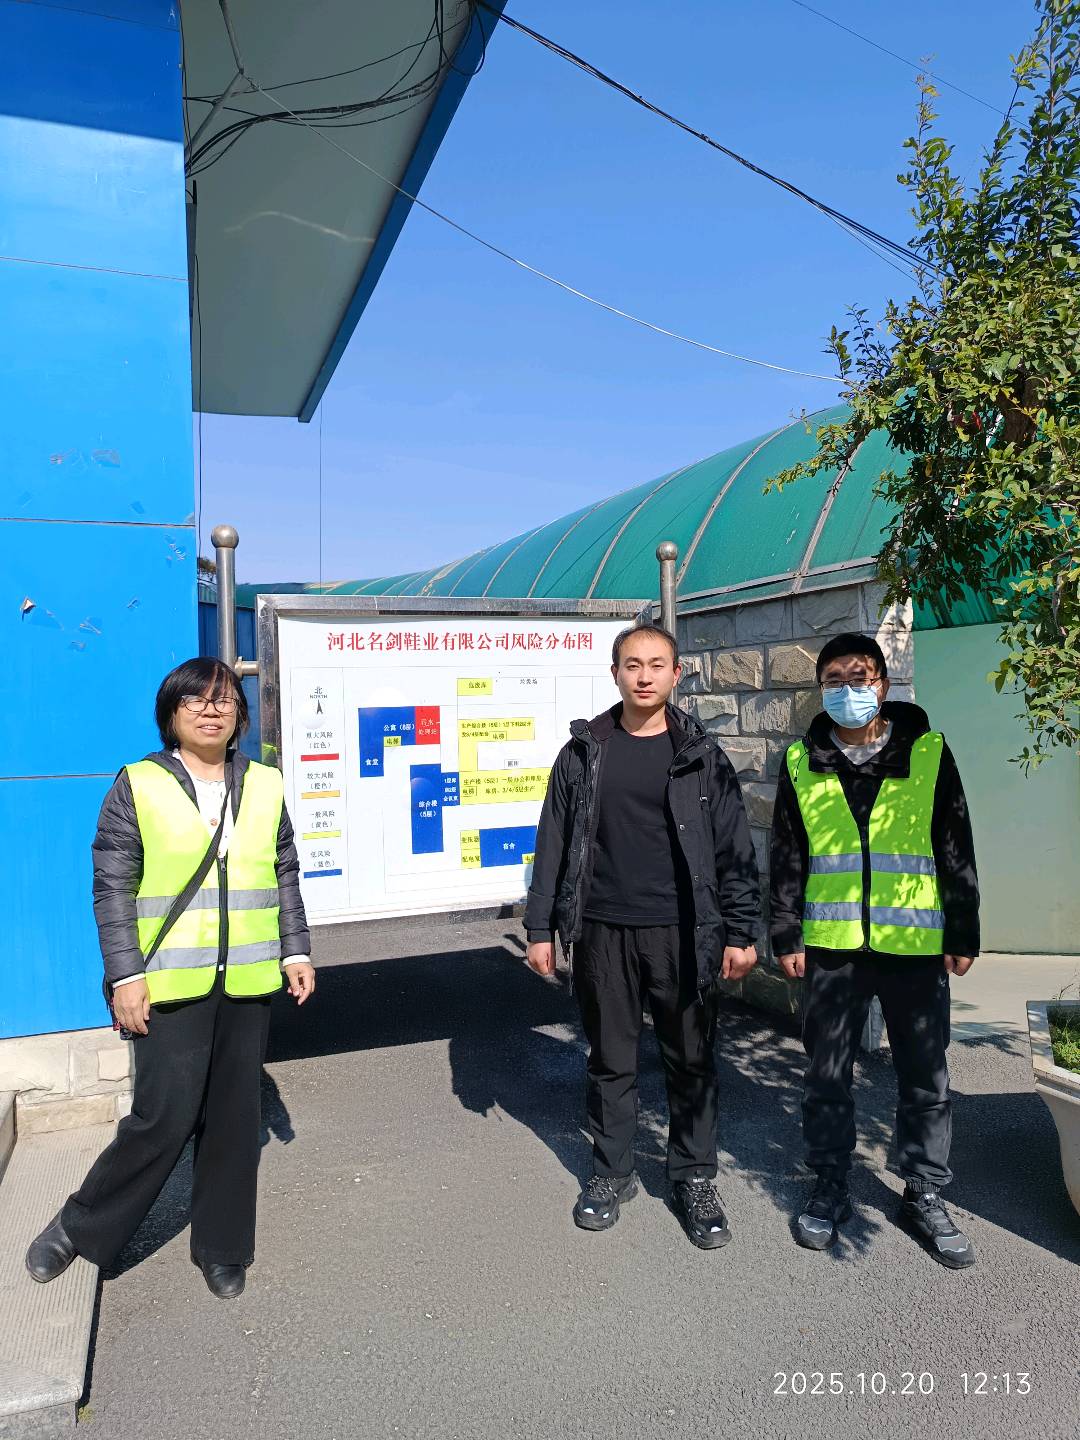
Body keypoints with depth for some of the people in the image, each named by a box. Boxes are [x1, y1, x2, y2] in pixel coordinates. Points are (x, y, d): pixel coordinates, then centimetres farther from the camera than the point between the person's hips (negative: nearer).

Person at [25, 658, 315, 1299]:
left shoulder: (265, 785, 7)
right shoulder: (138, 786, -3)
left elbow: (286, 877, 11)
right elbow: (113, 888, -4)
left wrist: (296, 952, 7)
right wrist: (125, 976, -9)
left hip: (247, 981, 4)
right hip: (169, 983, -3)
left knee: (234, 1118, 12)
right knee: (165, 1118, -3)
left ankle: (221, 1247, 31)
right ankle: (80, 1228, 24)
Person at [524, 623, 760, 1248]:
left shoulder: (702, 756, 1)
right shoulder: (584, 752, 4)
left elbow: (735, 850, 1)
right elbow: (554, 843, 5)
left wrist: (741, 932, -3)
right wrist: (541, 927, 3)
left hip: (682, 933, -1)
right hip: (603, 933, 1)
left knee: (692, 1060, 10)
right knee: (611, 1061, 13)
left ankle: (696, 1179, 28)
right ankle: (612, 1172, 31)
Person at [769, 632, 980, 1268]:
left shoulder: (929, 752, 1)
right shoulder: (802, 763, 4)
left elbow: (957, 850, 3)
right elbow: (787, 858, 6)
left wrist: (963, 935, 1)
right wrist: (787, 937, 3)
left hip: (917, 944, 0)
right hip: (832, 945, 1)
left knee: (926, 1077, 10)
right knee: (827, 1074, 10)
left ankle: (927, 1196, 28)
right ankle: (831, 1189, 27)